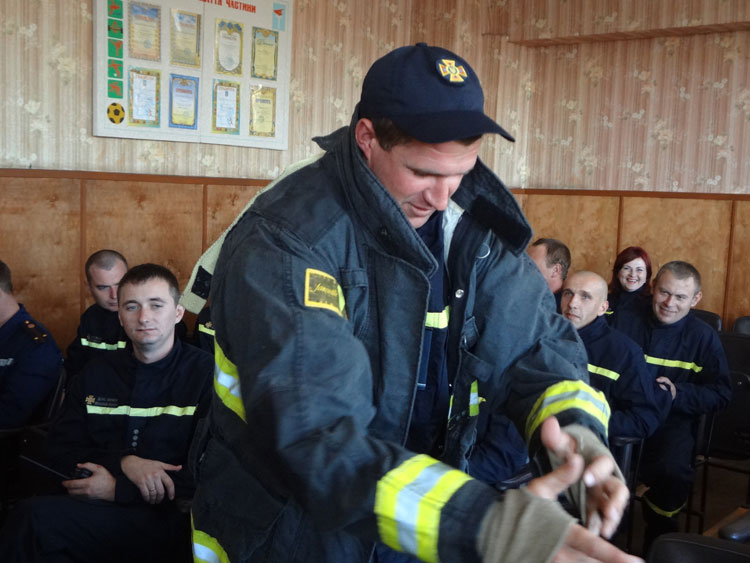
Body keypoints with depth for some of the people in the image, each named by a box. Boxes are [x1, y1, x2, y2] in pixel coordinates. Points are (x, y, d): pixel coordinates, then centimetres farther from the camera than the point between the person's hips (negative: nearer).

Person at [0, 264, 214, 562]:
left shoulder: (207, 374, -3)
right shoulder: (96, 374, 16)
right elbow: (61, 450, 10)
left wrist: (118, 488, -12)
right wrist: (124, 462, -10)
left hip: (168, 518, -4)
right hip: (99, 511, 5)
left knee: (37, 518, -26)